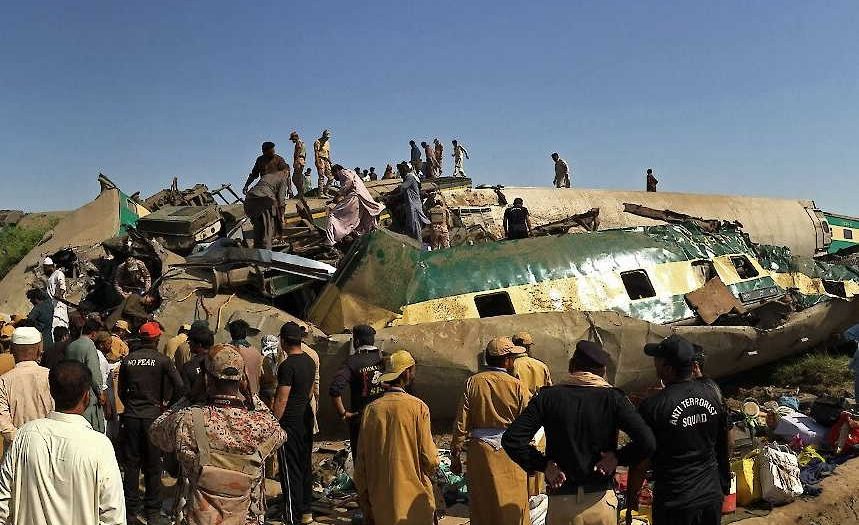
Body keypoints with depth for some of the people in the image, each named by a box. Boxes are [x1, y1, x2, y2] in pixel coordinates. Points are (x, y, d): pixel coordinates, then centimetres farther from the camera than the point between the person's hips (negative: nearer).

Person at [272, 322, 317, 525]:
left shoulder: (287, 365, -19)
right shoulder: (310, 361, 7)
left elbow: (281, 400, -20)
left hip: (290, 422, -8)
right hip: (307, 418, 8)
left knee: (290, 471, -1)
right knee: (305, 466, 16)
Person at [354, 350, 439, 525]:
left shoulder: (371, 409, -4)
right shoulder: (418, 407, -13)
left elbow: (361, 462, 1)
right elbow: (429, 458, -10)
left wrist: (365, 504, 11)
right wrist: (432, 473, 13)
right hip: (413, 498, -3)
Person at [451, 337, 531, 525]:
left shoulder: (473, 382, -4)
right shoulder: (516, 385, -8)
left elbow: (461, 423, -4)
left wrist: (455, 455, 3)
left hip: (480, 450, 2)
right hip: (510, 452, -1)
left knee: (483, 504, 13)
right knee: (512, 504, 11)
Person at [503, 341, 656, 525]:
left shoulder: (548, 396, -4)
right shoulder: (613, 398, -6)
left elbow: (511, 439, -10)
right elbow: (647, 442, -18)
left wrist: (542, 464, -3)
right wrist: (618, 457, -3)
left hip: (560, 501, 0)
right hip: (601, 501, 0)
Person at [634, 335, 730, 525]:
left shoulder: (653, 407, -19)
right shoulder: (711, 394, -3)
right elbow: (722, 447, 9)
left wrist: (631, 495, 2)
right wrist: (724, 486, 22)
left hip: (675, 504, -5)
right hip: (712, 496, 5)